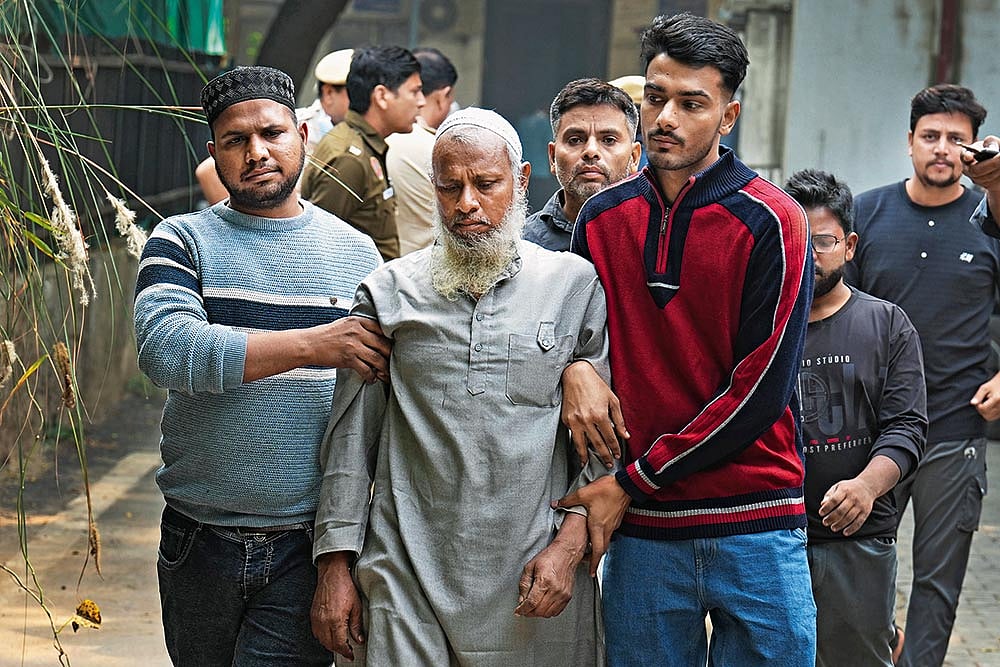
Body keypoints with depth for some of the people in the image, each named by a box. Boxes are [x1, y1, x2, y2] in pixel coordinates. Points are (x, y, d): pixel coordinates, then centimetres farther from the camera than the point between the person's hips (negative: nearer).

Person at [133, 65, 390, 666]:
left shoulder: (357, 254, 6)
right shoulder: (182, 241, 1)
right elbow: (165, 348, -19)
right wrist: (312, 345, -24)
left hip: (306, 548, -1)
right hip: (200, 542, 1)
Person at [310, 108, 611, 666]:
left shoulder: (577, 285, 5)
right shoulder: (390, 293, 8)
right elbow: (352, 437, 9)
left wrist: (570, 544, -6)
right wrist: (335, 562, 4)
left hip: (537, 577, 0)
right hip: (407, 578, 1)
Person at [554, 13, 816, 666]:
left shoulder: (770, 221, -6)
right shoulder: (602, 218, 7)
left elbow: (760, 390, -11)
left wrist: (633, 482, -10)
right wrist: (572, 369, -6)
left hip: (756, 526, -3)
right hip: (640, 530, 3)